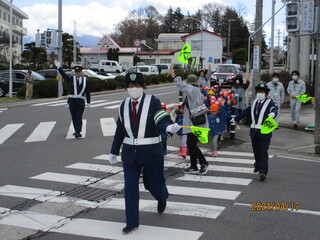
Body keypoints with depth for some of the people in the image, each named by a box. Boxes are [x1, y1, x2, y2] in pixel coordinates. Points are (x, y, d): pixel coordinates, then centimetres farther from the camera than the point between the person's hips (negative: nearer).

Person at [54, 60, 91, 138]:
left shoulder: (85, 81, 5)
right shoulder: (71, 79, 5)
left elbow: (87, 92, 8)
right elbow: (64, 75, -9)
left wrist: (88, 102, 8)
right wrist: (59, 67, -21)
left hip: (80, 102, -1)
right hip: (72, 101, 1)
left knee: (79, 118, -8)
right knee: (74, 118, 8)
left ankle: (78, 132, -13)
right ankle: (77, 131, 19)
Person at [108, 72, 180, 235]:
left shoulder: (153, 102, -8)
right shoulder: (124, 105, 4)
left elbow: (162, 120, -22)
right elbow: (120, 130, 11)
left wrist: (168, 127, -46)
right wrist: (114, 152, 15)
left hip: (151, 152, -3)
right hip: (129, 152, 3)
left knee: (153, 184, 9)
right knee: (130, 188, 2)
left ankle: (162, 198, 47)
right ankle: (132, 223, 14)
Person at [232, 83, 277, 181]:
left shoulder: (269, 103, -6)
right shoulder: (254, 102, 11)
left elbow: (274, 110, -26)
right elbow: (246, 112, 21)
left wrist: (273, 113, -50)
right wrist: (236, 119, 25)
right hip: (254, 131, 5)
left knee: (263, 152, -8)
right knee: (256, 151, 16)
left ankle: (263, 172, -7)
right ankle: (258, 166, 39)